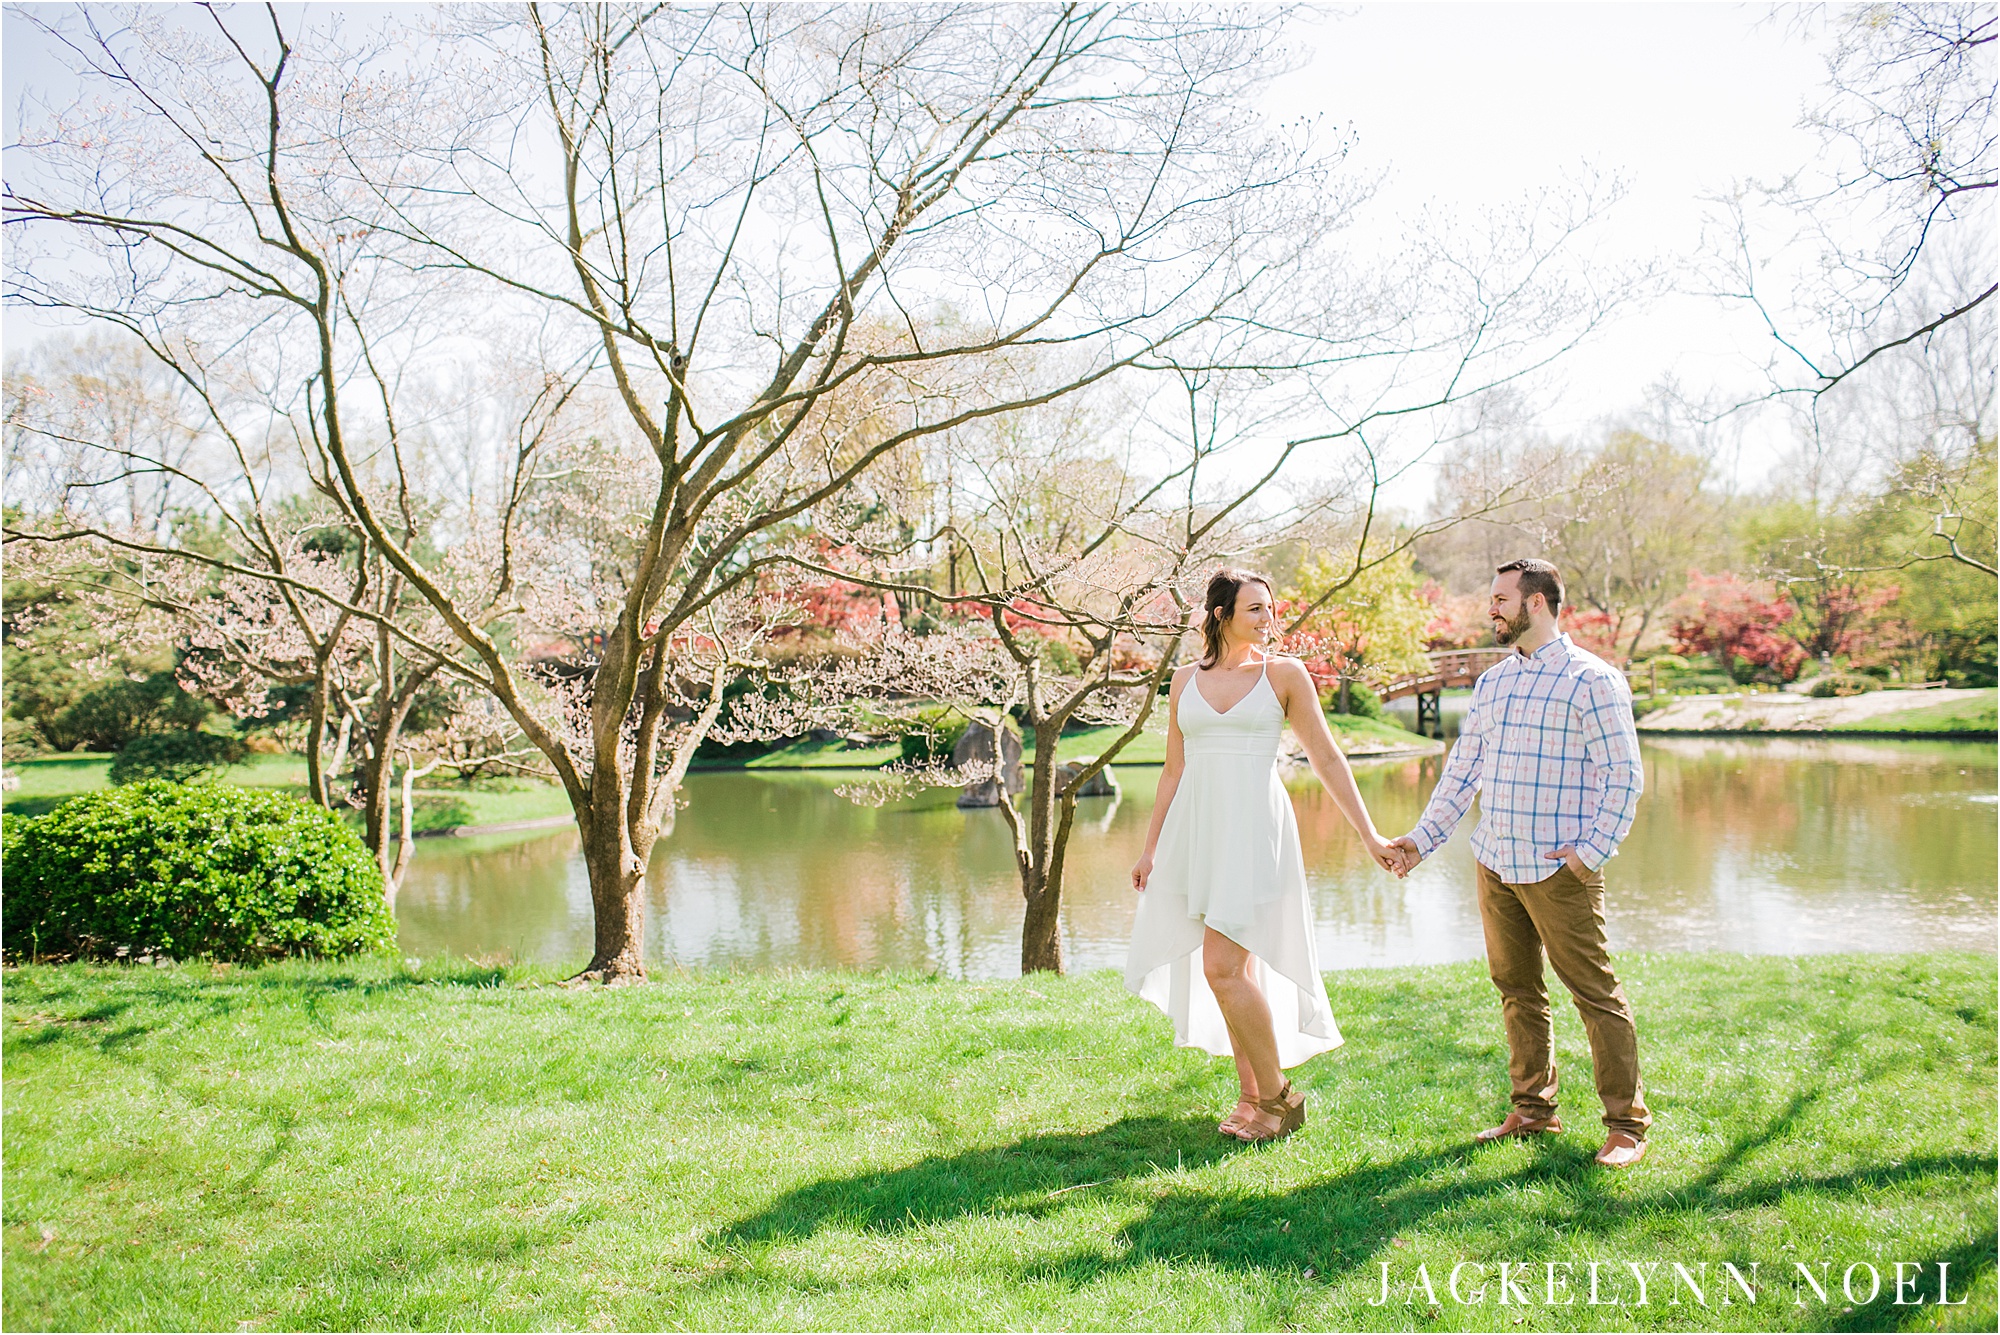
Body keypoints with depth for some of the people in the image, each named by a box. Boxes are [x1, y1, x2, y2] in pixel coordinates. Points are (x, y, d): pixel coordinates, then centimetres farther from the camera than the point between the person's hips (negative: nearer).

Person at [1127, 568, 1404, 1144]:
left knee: (1223, 966, -13)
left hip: (1253, 828, -4)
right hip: (1196, 830, 4)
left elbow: (1327, 759, 4)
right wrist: (1151, 848, 17)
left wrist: (1369, 836, 2)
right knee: (1238, 968, 10)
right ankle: (1251, 1095, 22)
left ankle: (1279, 1096, 3)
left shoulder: (1284, 674, 2)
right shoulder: (1186, 681, 10)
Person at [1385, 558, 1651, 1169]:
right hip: (1495, 862, 7)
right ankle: (1533, 1111, 25)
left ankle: (1626, 1125, 6)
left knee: (1594, 991, -3)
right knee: (1516, 988, 13)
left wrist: (1593, 848, -16)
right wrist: (1423, 836, 12)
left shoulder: (1591, 680, -6)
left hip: (1559, 868, -7)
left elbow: (1624, 775, -8)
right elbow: (1463, 768, 18)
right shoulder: (1492, 682, 15)